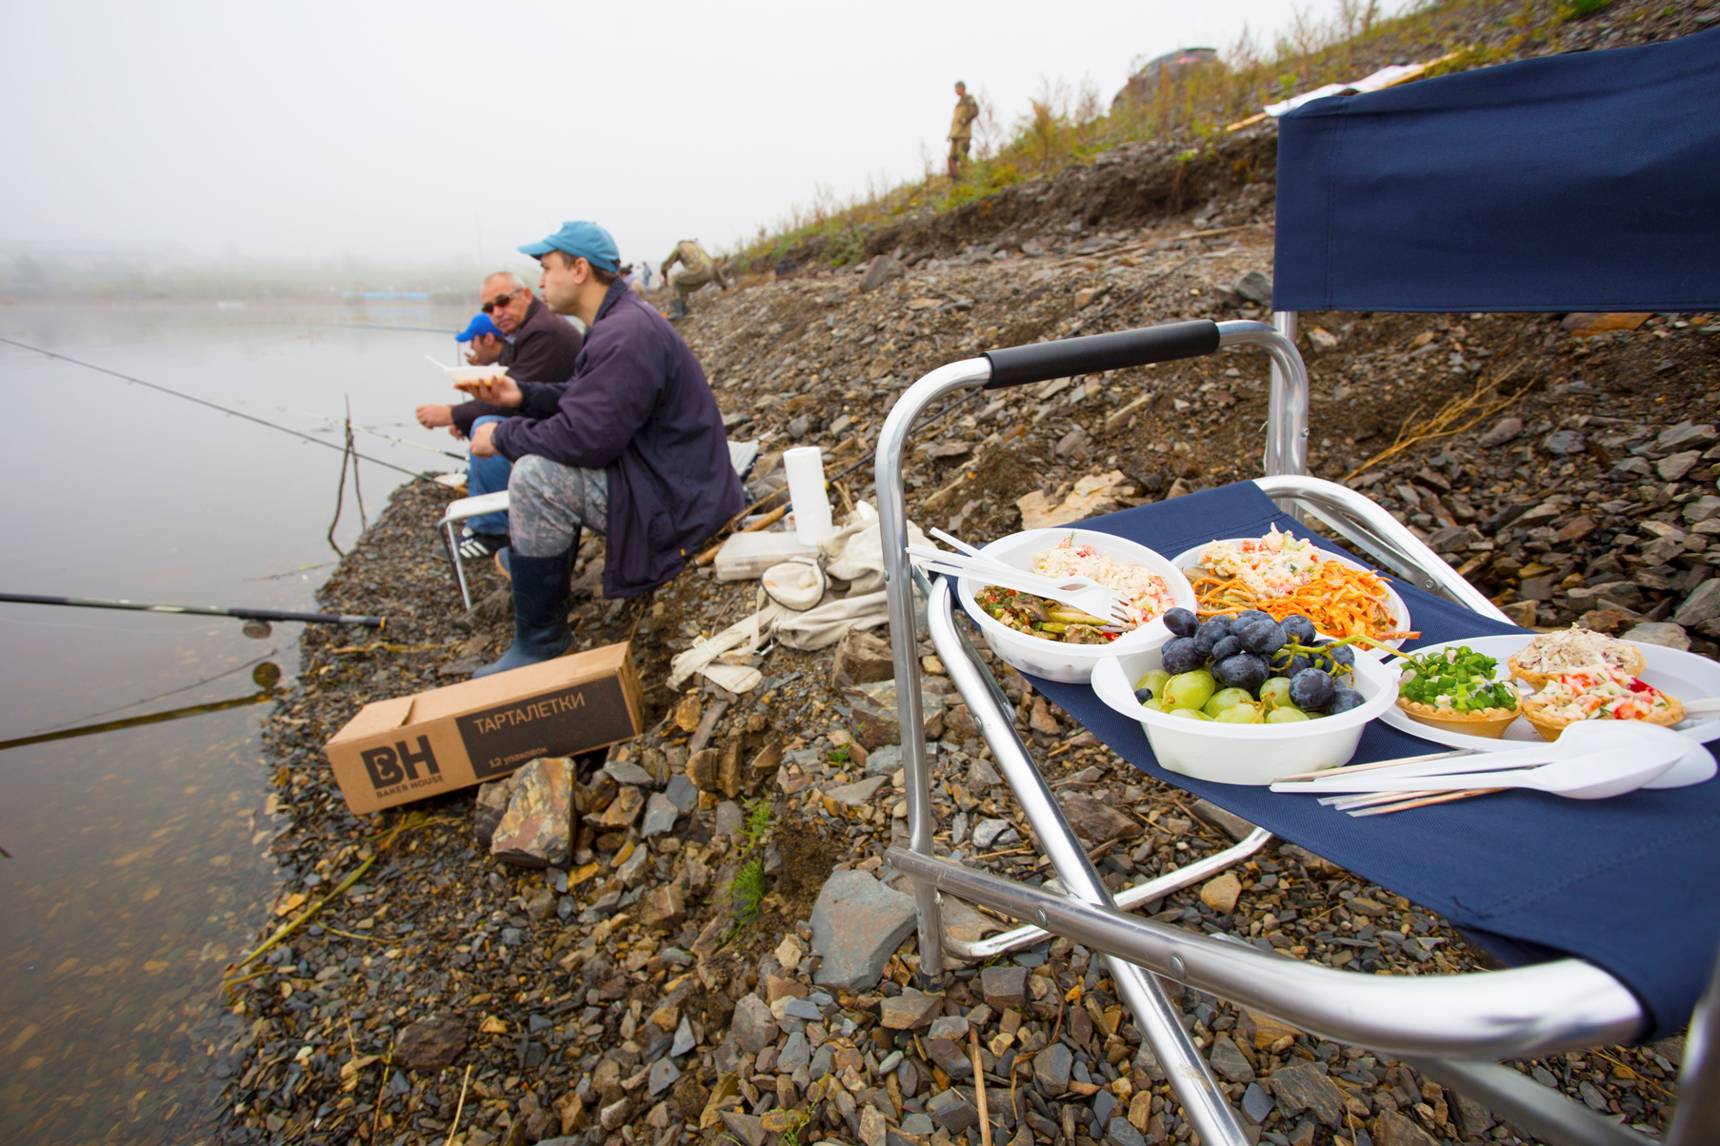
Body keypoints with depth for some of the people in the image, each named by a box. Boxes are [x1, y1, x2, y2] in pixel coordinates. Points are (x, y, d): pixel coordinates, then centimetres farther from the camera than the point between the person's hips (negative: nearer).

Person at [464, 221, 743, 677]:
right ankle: (532, 557, 26)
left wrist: (502, 437, -13)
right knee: (538, 445, 18)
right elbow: (583, 402, 20)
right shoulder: (618, 322, 11)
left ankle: (539, 645, -10)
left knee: (534, 477, -23)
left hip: (673, 499, -11)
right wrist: (522, 395, 4)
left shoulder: (626, 335, -23)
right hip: (658, 473, 11)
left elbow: (587, 438, -28)